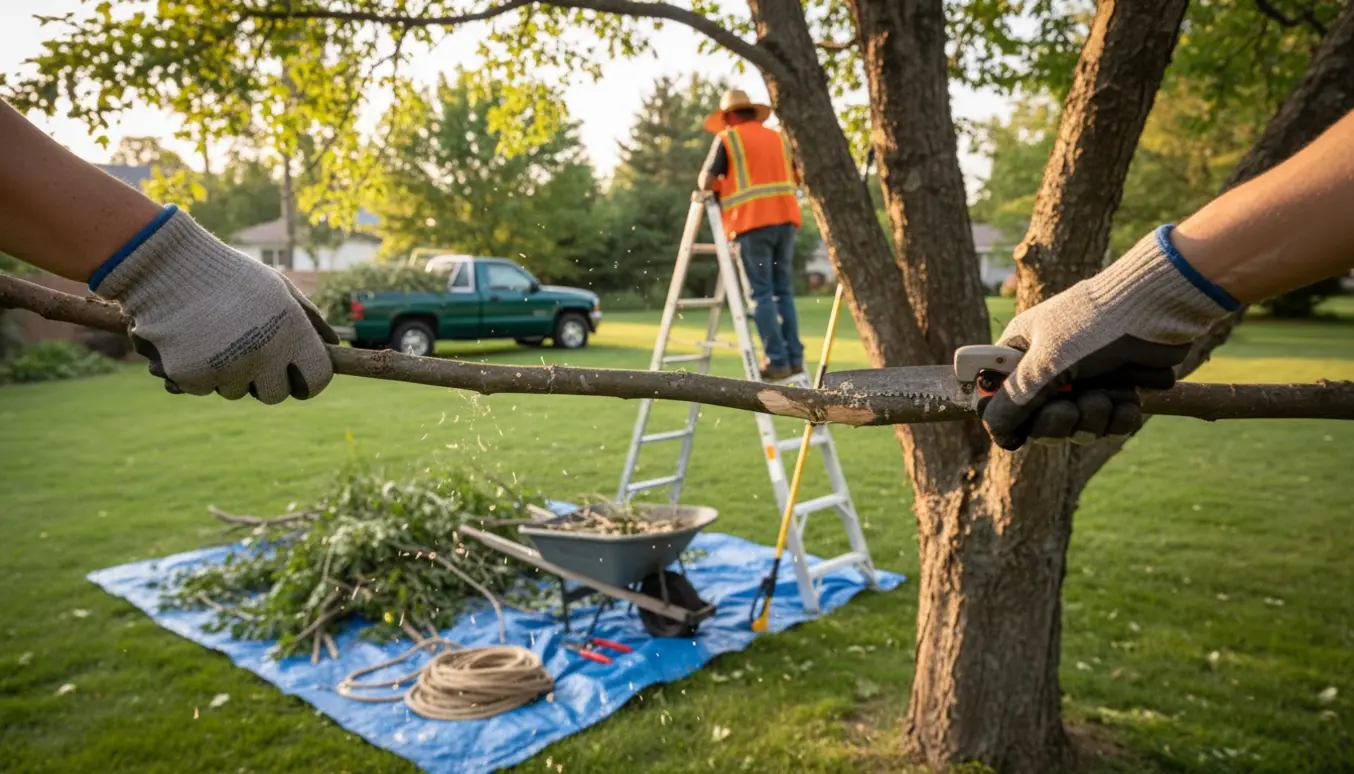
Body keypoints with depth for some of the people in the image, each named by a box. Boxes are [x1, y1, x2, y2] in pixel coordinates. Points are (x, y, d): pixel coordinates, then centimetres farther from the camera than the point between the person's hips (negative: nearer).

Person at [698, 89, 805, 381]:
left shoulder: (727, 139, 3)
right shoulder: (779, 138, 19)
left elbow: (706, 182, 0)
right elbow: (796, 178, 25)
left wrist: (724, 183, 20)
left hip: (752, 223, -5)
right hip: (786, 218, 5)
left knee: (762, 294, -3)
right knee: (783, 291, 10)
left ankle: (777, 360, -6)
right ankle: (794, 357, 7)